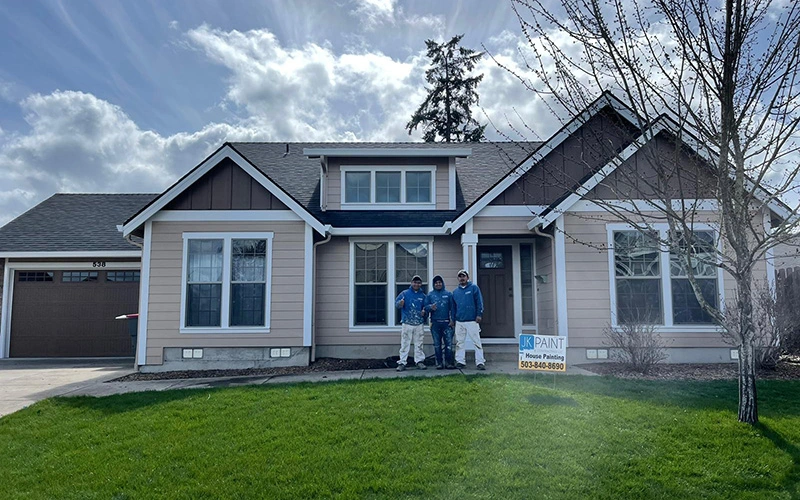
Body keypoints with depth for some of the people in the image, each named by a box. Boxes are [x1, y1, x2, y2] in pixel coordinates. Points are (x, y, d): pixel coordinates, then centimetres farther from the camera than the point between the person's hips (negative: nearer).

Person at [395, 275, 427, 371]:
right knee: (405, 343, -3)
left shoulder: (422, 295, 11)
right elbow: (396, 303, -6)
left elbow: (425, 306, 20)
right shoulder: (405, 293, 1)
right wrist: (400, 303, -28)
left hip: (419, 324, 3)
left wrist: (424, 311, -2)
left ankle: (419, 361, 16)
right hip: (407, 323, -3)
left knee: (418, 344, 8)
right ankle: (402, 362, -1)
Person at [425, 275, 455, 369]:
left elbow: (452, 308, 2)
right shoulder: (430, 294, 9)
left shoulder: (448, 294, 6)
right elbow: (425, 307, 6)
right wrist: (430, 307, -16)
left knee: (449, 343, -5)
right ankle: (439, 362, 12)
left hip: (446, 322, -1)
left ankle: (449, 362, 1)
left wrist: (452, 319, -7)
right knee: (437, 344, 6)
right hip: (435, 323, 1)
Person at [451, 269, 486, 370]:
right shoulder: (455, 291, 14)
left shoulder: (474, 288, 1)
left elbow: (479, 302, -4)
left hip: (472, 321, -4)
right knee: (460, 343, 9)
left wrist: (479, 314, -11)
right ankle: (460, 361, 16)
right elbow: (453, 306, 17)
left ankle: (480, 362, -2)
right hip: (459, 322, 5)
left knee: (476, 342, -4)